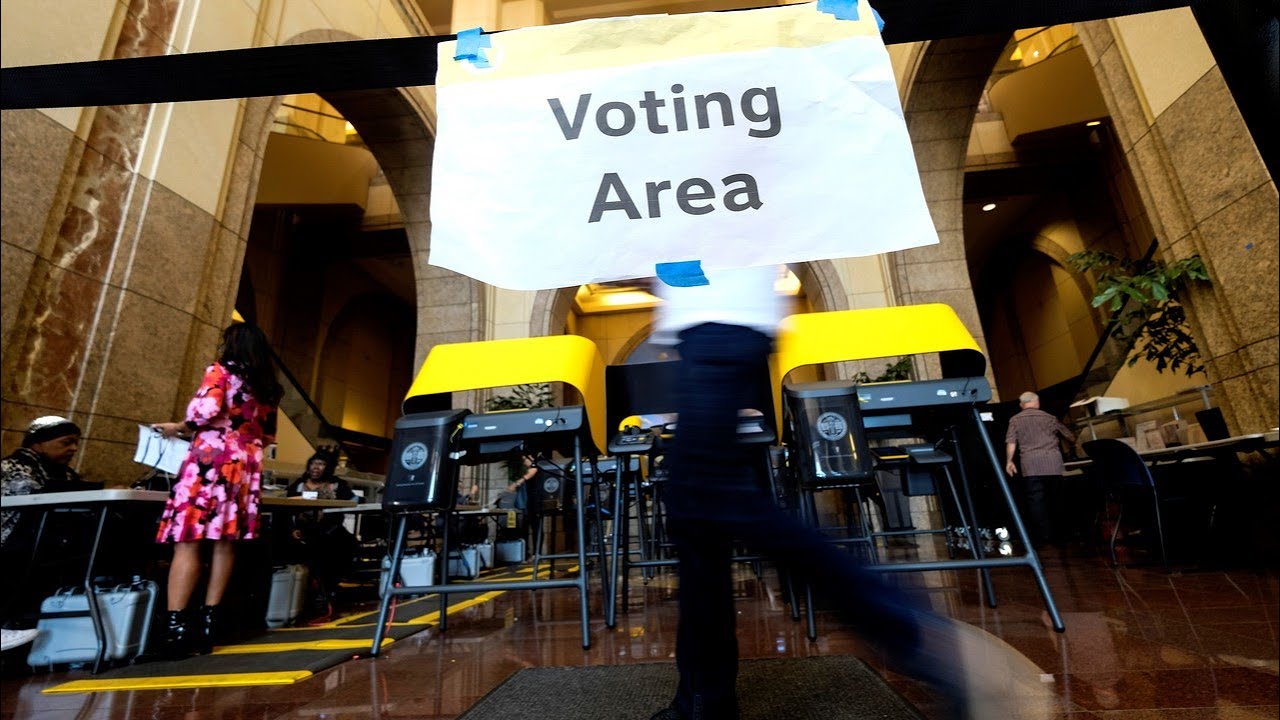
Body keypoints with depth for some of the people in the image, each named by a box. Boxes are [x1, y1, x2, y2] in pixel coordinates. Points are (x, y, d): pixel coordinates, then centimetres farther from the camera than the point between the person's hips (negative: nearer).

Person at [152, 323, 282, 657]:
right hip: (247, 464, 6)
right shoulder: (267, 387, 19)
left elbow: (206, 409, -14)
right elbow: (268, 435, 19)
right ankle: (208, 622, 8)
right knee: (225, 542, 6)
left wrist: (181, 427, 4)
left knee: (188, 540, -6)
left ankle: (174, 626, -10)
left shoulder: (220, 370, 2)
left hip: (213, 458, -5)